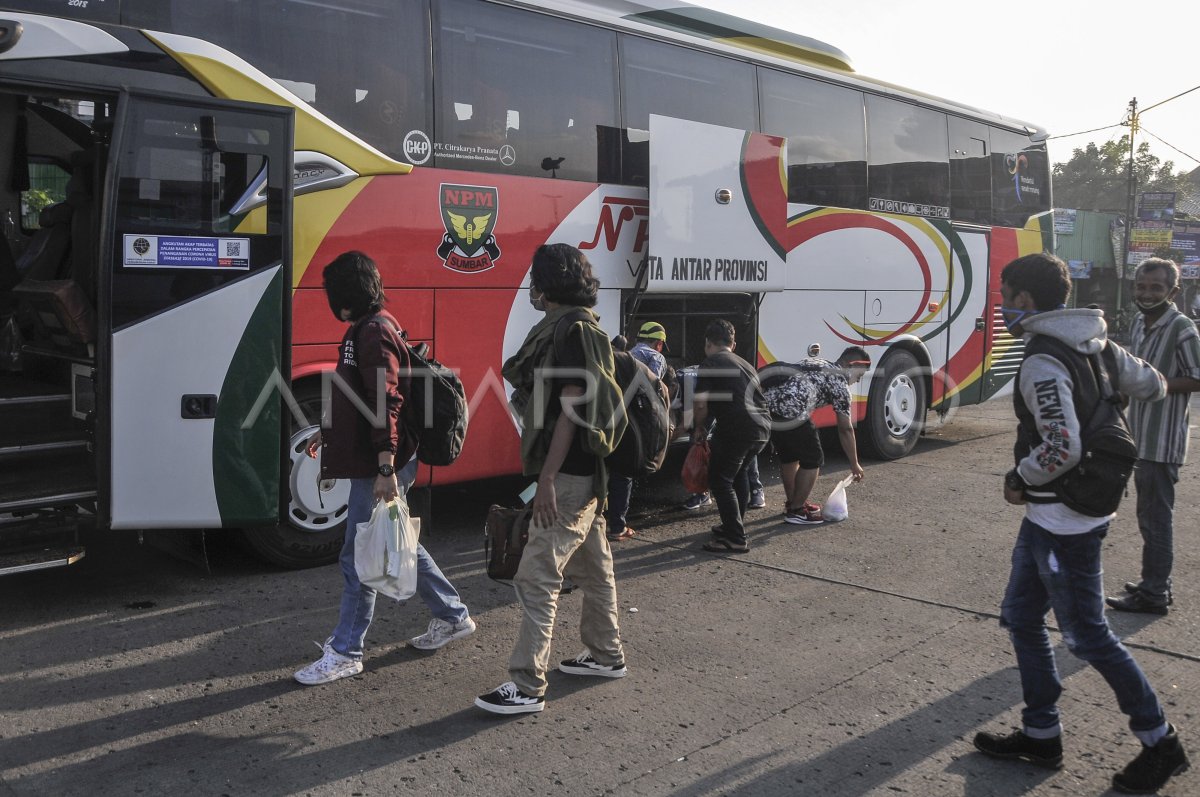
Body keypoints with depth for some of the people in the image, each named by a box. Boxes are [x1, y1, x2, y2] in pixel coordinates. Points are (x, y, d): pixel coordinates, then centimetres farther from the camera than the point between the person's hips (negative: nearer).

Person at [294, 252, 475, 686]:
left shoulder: (375, 333, -17)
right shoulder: (366, 329, 14)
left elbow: (387, 404, -24)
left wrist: (386, 469, -27)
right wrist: (326, 431, 31)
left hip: (379, 466, -11)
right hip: (370, 460, 11)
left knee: (358, 557, -1)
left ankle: (345, 653, 12)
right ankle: (452, 616, 31)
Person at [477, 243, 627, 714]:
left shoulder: (573, 332, -15)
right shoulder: (575, 329, 16)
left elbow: (570, 409, -22)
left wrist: (547, 479, -24)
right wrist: (548, 474, 20)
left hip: (569, 477, -11)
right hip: (587, 474, 11)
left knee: (537, 577, -9)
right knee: (592, 568, 20)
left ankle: (527, 687, -4)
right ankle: (606, 655, 34)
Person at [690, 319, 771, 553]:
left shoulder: (709, 365, 0)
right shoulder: (745, 365, 23)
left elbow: (701, 405, -8)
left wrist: (698, 429, 11)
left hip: (736, 429, -8)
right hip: (762, 428, 8)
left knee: (720, 481, 1)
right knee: (739, 473, 26)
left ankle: (736, 539, -1)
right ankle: (735, 524, 36)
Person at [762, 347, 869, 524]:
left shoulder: (813, 362, 28)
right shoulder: (840, 384, 7)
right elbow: (845, 430, 11)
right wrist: (854, 464, 20)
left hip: (767, 404, 8)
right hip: (790, 413, -8)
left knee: (788, 455, 26)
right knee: (813, 459, 10)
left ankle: (792, 502, 39)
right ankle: (796, 511, 16)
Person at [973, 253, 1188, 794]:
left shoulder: (1042, 365, -22)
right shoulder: (1094, 345, 6)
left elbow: (1062, 449, -29)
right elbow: (1151, 386, 17)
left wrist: (1019, 480, -13)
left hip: (1062, 524, -10)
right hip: (1046, 519, 10)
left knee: (1087, 636, 4)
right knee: (1021, 617, 16)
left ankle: (1160, 743, 20)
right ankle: (1041, 736, 26)